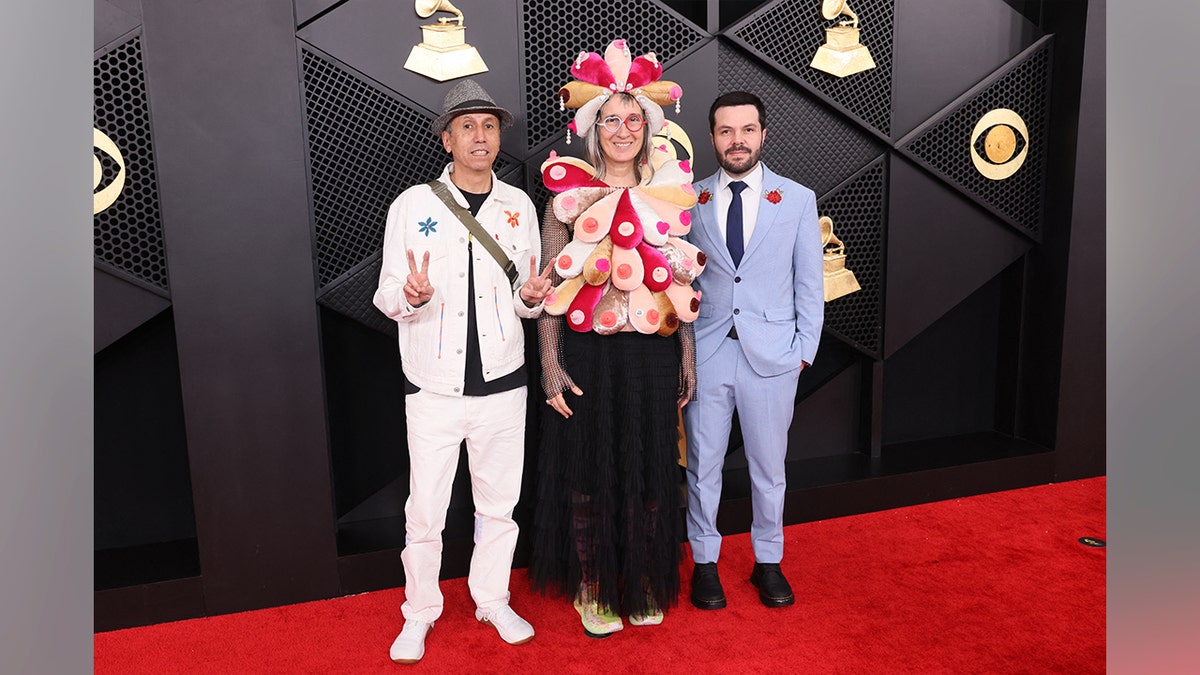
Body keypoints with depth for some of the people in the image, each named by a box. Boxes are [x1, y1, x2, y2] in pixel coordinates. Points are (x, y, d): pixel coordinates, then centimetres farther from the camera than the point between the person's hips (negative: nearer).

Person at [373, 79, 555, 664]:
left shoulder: (520, 206, 6)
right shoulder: (412, 205, -1)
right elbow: (387, 297, -2)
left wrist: (530, 296, -12)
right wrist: (412, 296, -25)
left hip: (502, 384, 3)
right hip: (434, 386, -2)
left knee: (499, 503, 14)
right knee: (425, 510, 5)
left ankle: (492, 599, 35)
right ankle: (420, 612, 28)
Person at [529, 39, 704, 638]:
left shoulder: (669, 194, 6)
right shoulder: (570, 195, -1)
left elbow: (682, 283, 9)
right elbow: (551, 288, -3)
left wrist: (686, 359, 6)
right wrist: (552, 368, -9)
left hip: (653, 355, 2)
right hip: (590, 354, -2)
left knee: (649, 472, 12)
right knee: (589, 473, 9)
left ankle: (643, 585, 33)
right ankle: (592, 586, 29)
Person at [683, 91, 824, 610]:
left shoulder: (798, 200, 3)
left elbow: (810, 281, 5)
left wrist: (805, 347, -1)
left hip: (772, 353, 0)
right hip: (705, 352, 0)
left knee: (768, 466, 11)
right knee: (703, 464, 9)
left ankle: (768, 562, 31)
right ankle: (704, 561, 27)